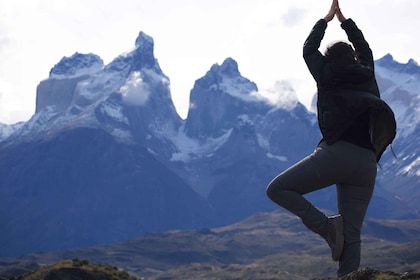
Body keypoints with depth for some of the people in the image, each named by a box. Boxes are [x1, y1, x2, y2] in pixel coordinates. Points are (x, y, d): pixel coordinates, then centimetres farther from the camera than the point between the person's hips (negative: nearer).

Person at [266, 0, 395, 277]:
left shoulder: (327, 75, 11)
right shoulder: (366, 75, 19)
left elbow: (309, 48, 28)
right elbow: (364, 48, 40)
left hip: (336, 153, -4)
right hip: (367, 164, 5)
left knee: (277, 189, 3)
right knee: (352, 236, 5)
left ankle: (327, 226, -11)